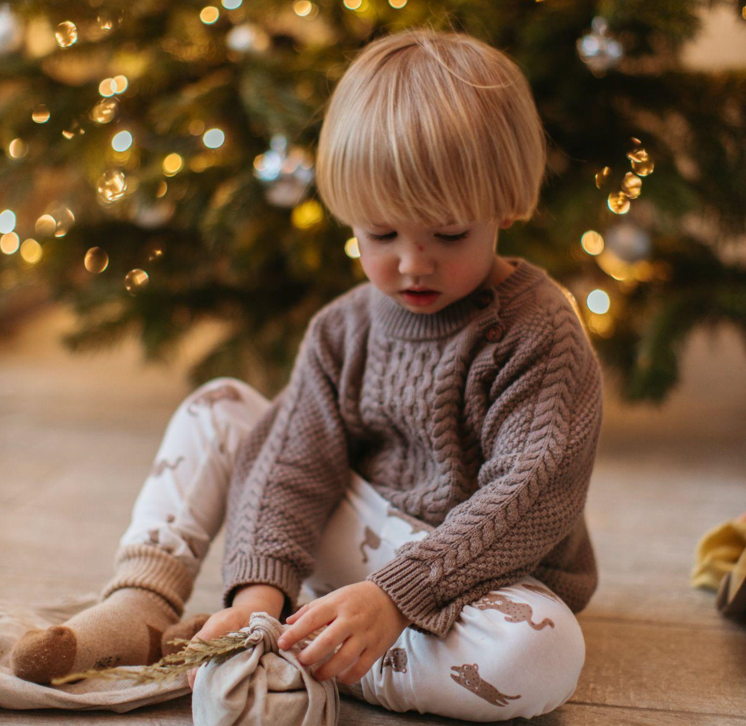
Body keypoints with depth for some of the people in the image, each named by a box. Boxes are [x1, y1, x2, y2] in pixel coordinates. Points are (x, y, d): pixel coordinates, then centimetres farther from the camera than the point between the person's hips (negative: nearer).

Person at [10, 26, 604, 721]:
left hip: (480, 570, -4)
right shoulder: (344, 331, 1)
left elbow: (531, 496, -25)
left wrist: (395, 596, -35)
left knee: (543, 655, -39)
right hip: (360, 541, 5)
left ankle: (298, 662, -26)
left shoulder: (541, 337, -17)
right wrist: (260, 589, -23)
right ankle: (139, 606, -12)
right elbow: (297, 462, -5)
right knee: (218, 409, 3)